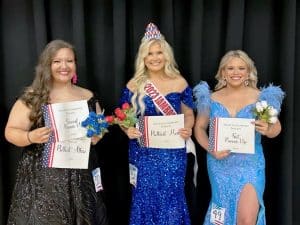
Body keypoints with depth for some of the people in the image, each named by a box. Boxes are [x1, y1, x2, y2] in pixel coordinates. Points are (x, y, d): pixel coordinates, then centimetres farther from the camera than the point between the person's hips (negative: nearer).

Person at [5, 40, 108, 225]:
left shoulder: (88, 97, 7)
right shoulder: (32, 97, -3)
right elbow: (10, 132, -2)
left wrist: (96, 136, -6)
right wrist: (31, 137, -22)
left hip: (81, 177, 3)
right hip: (42, 177, -2)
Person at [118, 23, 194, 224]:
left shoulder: (180, 83, 0)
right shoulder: (134, 85, -1)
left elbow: (189, 114, 8)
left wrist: (187, 129, -12)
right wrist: (128, 130, -14)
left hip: (172, 154, 0)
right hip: (143, 154, 0)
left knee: (171, 199, 6)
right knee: (145, 199, 9)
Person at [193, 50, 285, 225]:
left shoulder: (260, 97, -3)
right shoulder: (212, 98, 0)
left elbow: (276, 127, 4)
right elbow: (199, 127, 7)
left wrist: (267, 130, -19)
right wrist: (210, 149, -10)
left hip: (250, 165, -2)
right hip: (220, 165, 2)